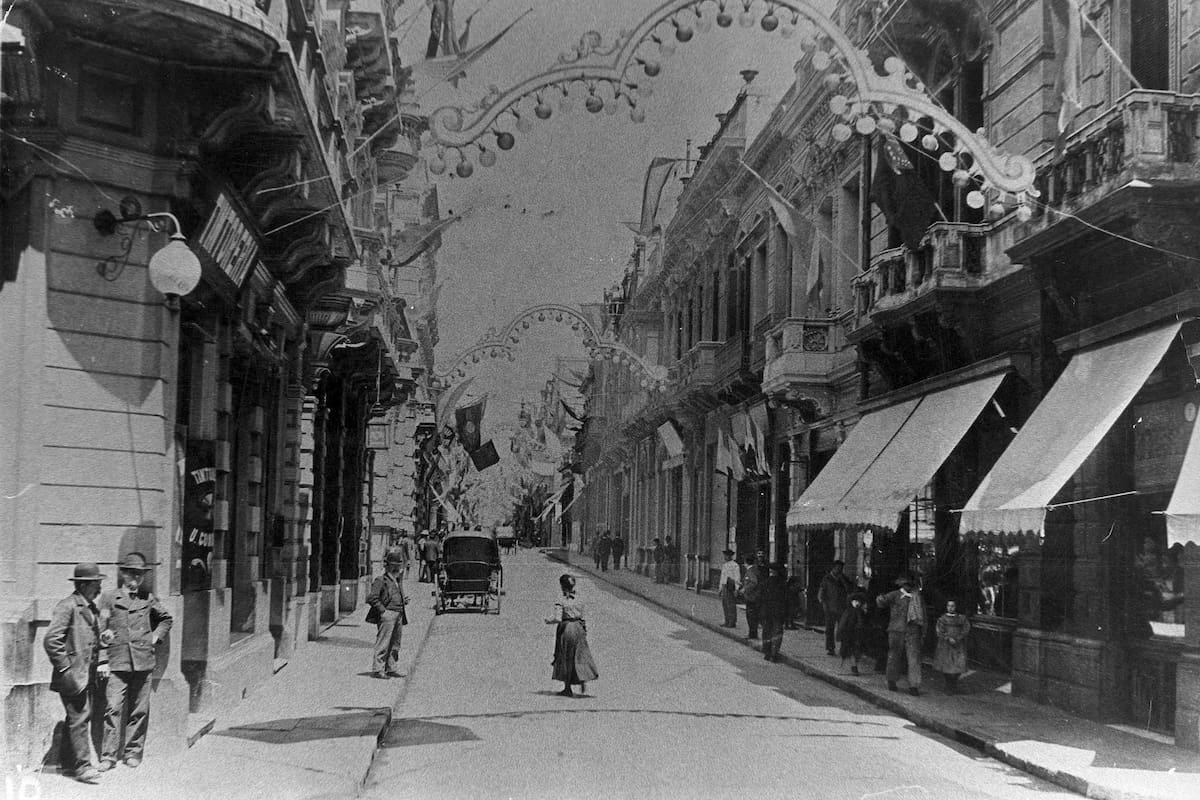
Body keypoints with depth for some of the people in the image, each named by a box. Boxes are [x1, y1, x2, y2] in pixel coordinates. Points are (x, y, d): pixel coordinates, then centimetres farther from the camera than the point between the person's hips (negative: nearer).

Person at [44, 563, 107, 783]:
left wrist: (98, 663, 17)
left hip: (87, 674, 9)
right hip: (73, 674, -9)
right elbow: (50, 640, -19)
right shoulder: (67, 607, -14)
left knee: (80, 716, 13)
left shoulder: (92, 608, 14)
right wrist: (65, 667, -17)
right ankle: (82, 766, -7)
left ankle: (68, 761, 24)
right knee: (79, 717, -10)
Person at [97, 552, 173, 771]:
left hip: (143, 661, 2)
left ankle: (133, 752, 15)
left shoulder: (148, 598, 10)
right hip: (117, 662, -2)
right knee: (114, 708, -9)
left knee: (139, 710, 5)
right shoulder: (109, 598, 3)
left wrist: (155, 637, 10)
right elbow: (101, 631, 3)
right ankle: (108, 756, -4)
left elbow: (166, 619, 25)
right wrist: (102, 660, -3)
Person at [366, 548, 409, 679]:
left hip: (399, 614, 8)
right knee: (383, 642, -7)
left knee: (395, 643, 12)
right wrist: (382, 610, -15)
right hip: (387, 614, -8)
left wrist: (404, 601, 10)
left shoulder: (399, 580, 18)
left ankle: (392, 669, 19)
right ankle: (377, 669, -2)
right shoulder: (381, 580, -8)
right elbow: (371, 597, -12)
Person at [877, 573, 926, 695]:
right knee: (894, 656, 6)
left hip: (913, 632, 2)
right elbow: (881, 602, -12)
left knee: (914, 659, -7)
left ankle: (914, 686, -6)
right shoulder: (894, 595, 1)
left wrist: (923, 634, 16)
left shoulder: (918, 598, 10)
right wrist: (881, 599, -37)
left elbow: (923, 616, 17)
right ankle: (891, 681, 23)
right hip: (896, 631, -2)